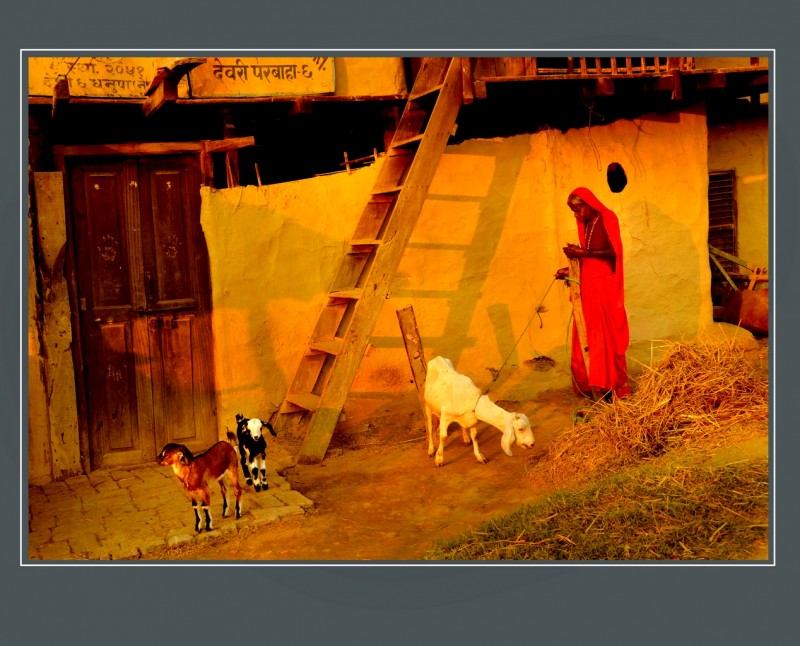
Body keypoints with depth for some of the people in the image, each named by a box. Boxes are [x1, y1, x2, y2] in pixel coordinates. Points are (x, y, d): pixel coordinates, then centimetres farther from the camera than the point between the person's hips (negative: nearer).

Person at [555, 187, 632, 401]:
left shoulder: (607, 219, -6)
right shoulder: (585, 224, 15)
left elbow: (613, 252, -15)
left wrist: (582, 252, -18)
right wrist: (571, 270, 7)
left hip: (604, 286, -7)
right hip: (588, 286, 7)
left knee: (605, 337, -5)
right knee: (586, 334, 4)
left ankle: (609, 387, -1)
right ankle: (592, 385, 9)